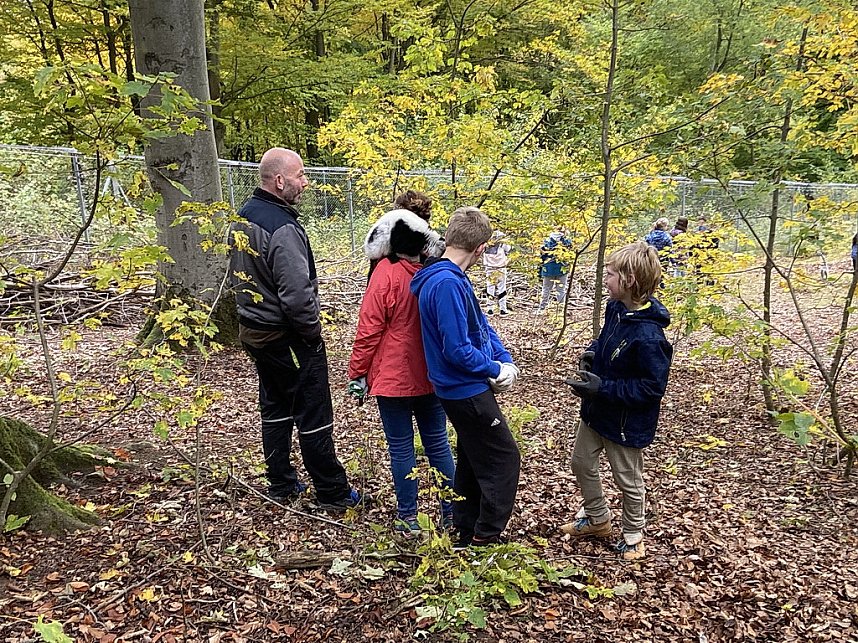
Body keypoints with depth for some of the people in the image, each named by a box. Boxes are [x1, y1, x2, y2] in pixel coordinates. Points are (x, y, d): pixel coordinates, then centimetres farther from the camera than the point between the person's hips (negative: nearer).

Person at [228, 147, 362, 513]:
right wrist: (313, 329, -12)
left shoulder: (242, 218, 5)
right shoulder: (282, 228, -25)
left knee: (275, 408, 19)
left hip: (253, 331, 9)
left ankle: (280, 486, 31)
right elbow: (298, 293, -28)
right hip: (288, 338, -9)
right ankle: (333, 494, 15)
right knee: (314, 417, 3)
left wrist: (255, 313, 18)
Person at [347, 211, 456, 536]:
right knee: (437, 442, 15)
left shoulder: (386, 273, -15)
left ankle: (408, 520, 15)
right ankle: (451, 512, 23)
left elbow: (369, 330, -15)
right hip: (432, 377, 5)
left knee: (401, 448, 6)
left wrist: (357, 374, -6)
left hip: (394, 378, -4)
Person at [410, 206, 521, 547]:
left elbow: (481, 325, 11)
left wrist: (505, 360, -2)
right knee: (504, 459, 1)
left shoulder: (451, 277, 6)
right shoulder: (448, 283, -25)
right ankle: (486, 538, 12)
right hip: (468, 390, -10)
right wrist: (496, 370, -12)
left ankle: (467, 533, 32)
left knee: (473, 459, 19)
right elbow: (458, 350, -27)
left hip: (461, 389, 10)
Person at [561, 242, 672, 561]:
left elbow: (652, 387, -27)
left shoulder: (648, 336, -32)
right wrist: (591, 353, -6)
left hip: (627, 422, -8)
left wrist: (603, 388, -28)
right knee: (581, 463, 22)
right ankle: (597, 518, 46)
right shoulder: (615, 308, -6)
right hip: (596, 410, 9)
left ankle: (633, 535, 40)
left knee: (627, 480, 14)